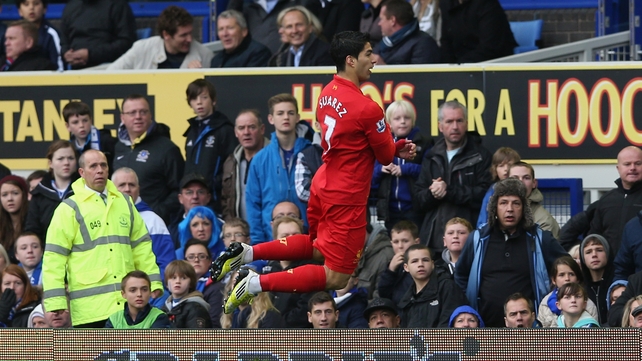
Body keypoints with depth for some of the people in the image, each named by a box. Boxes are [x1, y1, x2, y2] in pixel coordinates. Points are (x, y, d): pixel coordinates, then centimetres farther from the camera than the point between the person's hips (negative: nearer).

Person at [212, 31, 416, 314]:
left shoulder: (328, 93, 3)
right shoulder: (367, 109, -21)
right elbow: (386, 156, -8)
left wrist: (397, 149, 9)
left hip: (322, 185, 8)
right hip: (345, 199, -8)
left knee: (317, 246, 32)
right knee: (336, 277, -1)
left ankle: (246, 253, 16)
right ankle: (256, 283, -12)